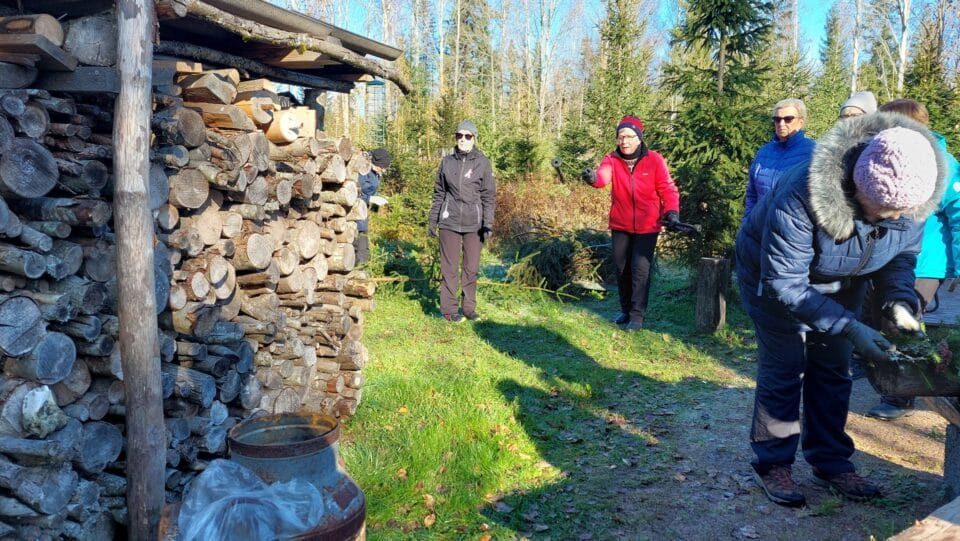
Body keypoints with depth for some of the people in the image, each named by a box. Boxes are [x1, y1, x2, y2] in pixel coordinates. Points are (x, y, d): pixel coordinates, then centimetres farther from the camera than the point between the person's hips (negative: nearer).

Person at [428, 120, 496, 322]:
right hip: (449, 221, 1)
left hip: (473, 222, -1)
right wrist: (433, 220, 10)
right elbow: (439, 193, 11)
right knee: (449, 266, 3)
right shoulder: (447, 161, 5)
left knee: (472, 267, 6)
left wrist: (488, 223, -8)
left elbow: (489, 196, -1)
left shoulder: (482, 163, -1)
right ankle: (449, 309, 11)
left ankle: (469, 307, 19)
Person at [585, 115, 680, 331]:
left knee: (640, 269, -7)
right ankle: (626, 310, 31)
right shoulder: (611, 160, -6)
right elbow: (603, 175, -28)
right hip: (620, 226, 3)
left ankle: (637, 315, 4)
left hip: (647, 227, -3)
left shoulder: (654, 160, -9)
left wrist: (672, 211, -20)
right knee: (621, 268, 13)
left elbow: (667, 189, -5)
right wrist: (593, 178, -52)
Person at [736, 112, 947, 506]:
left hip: (840, 282, 5)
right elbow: (785, 285, -33)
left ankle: (831, 462, 21)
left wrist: (900, 302, -23)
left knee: (832, 367, 7)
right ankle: (772, 463, 9)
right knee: (784, 367, -6)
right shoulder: (801, 198, -42)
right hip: (774, 272, -5)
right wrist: (849, 328, -37)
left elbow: (902, 254, -3)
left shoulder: (908, 198, -24)